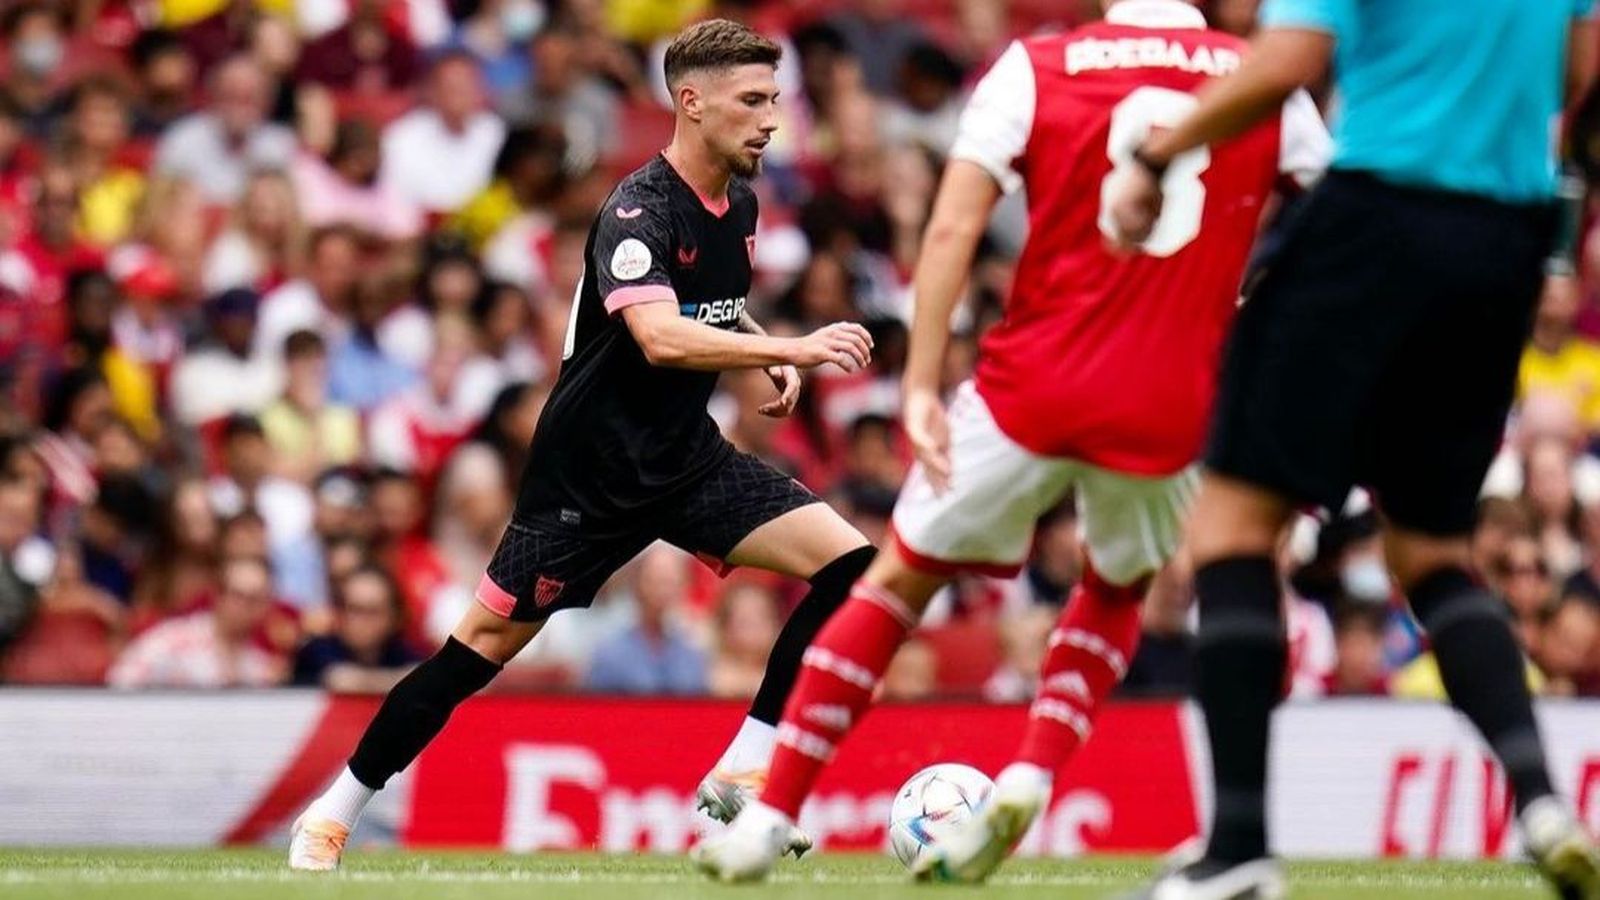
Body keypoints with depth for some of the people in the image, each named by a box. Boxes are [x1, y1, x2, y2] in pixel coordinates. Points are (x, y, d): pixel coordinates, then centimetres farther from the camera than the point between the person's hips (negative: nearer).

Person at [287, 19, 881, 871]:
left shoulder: (738, 204, 5)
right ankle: (332, 815, 13)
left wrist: (768, 358, 5)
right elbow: (661, 338, -37)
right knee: (489, 639, -2)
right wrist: (793, 348, -42)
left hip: (687, 458, 7)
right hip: (589, 472, -7)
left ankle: (740, 778, -6)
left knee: (851, 562, -9)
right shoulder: (638, 212, -21)